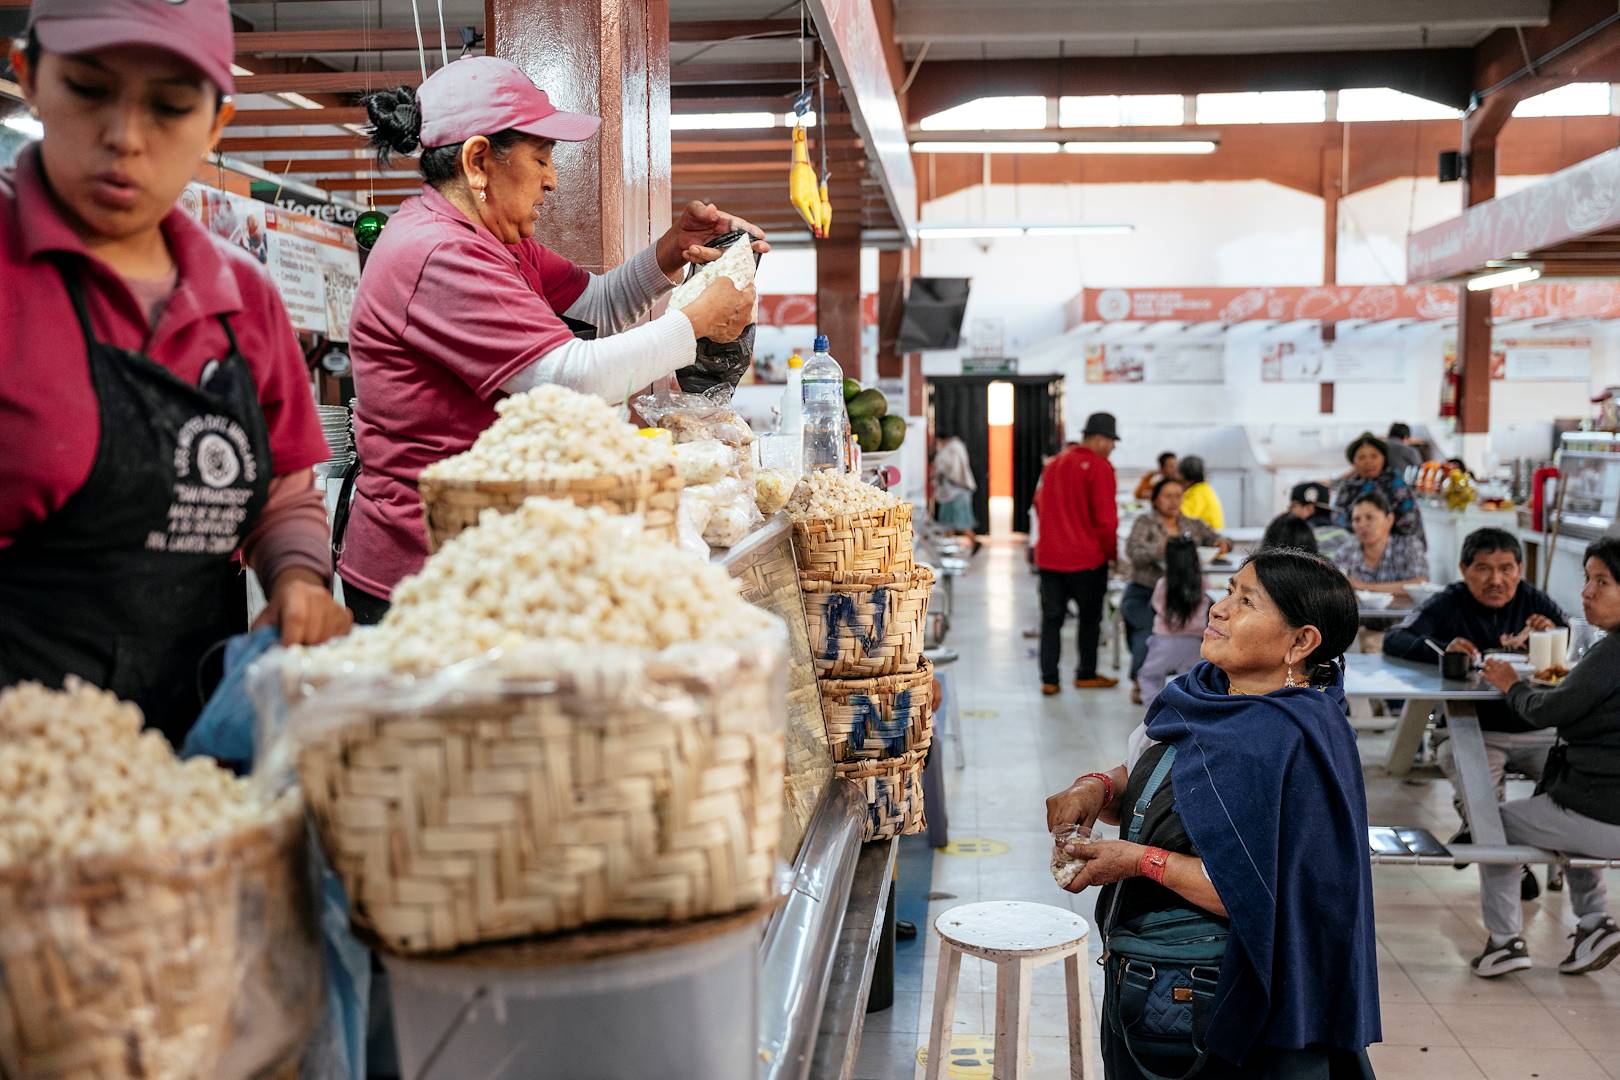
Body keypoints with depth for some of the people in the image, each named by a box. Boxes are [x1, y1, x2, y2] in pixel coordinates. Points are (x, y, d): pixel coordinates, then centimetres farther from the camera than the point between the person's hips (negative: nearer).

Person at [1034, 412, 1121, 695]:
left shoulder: (1053, 464, 11)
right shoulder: (1098, 467, -12)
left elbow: (1040, 504, 19)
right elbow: (1105, 516, -15)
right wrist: (1111, 552, -3)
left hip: (1049, 555, 5)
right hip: (1086, 558, -5)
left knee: (1051, 618, 8)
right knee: (1090, 618, 11)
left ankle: (1049, 679, 5)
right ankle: (1086, 675, 19)